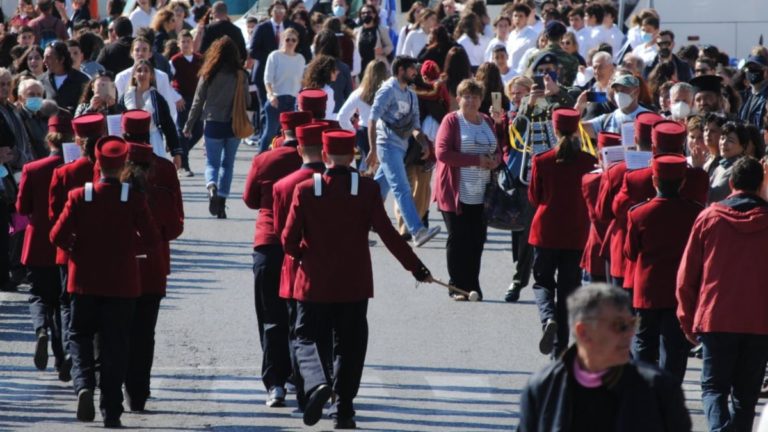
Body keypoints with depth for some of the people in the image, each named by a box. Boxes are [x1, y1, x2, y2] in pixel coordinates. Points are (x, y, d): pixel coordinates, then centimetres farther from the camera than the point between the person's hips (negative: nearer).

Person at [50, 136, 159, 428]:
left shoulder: (79, 197, -7)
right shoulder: (134, 199, -8)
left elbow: (58, 237, -9)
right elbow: (152, 239, -7)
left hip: (85, 282, 0)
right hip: (122, 283, 0)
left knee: (80, 336, 15)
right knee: (115, 344, 6)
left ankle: (84, 385, -12)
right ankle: (111, 411, 5)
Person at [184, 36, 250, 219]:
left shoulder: (208, 75, -6)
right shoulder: (240, 75, -5)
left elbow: (198, 101, -1)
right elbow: (247, 101, 2)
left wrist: (189, 125, 9)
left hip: (213, 124, -1)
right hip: (234, 124, 1)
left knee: (212, 162, 9)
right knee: (228, 164, 13)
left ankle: (212, 186, -22)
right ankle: (221, 204, 10)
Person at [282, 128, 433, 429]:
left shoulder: (305, 190, -7)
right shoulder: (367, 189, -8)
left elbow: (289, 240, -6)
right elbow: (388, 234, -8)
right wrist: (417, 268, 1)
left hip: (315, 284, -1)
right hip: (354, 284, 1)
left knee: (308, 339, 9)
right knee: (349, 345, 13)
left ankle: (317, 382, -20)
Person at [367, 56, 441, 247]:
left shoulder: (411, 95, 17)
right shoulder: (388, 90, -8)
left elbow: (415, 125, 19)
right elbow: (372, 120, -14)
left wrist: (423, 143, 0)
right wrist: (373, 150, -20)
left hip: (401, 147, 8)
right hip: (388, 144, -8)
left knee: (380, 188, 14)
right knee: (402, 189, -15)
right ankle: (417, 231, -24)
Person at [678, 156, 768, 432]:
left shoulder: (708, 218, 0)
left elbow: (686, 275, 3)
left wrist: (688, 320, 12)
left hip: (716, 318, 0)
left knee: (714, 387, 4)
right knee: (746, 394, 10)